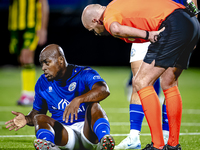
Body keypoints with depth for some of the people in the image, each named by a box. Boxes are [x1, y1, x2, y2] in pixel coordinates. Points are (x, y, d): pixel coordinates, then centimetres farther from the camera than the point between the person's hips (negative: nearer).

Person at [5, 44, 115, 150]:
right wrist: (27, 119, -6)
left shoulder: (83, 74, -5)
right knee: (39, 118, -21)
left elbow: (104, 90, -26)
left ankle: (104, 140, -55)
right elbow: (37, 111, 20)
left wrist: (78, 100, -43)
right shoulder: (42, 83, 10)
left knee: (93, 105, -29)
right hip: (64, 133, 3)